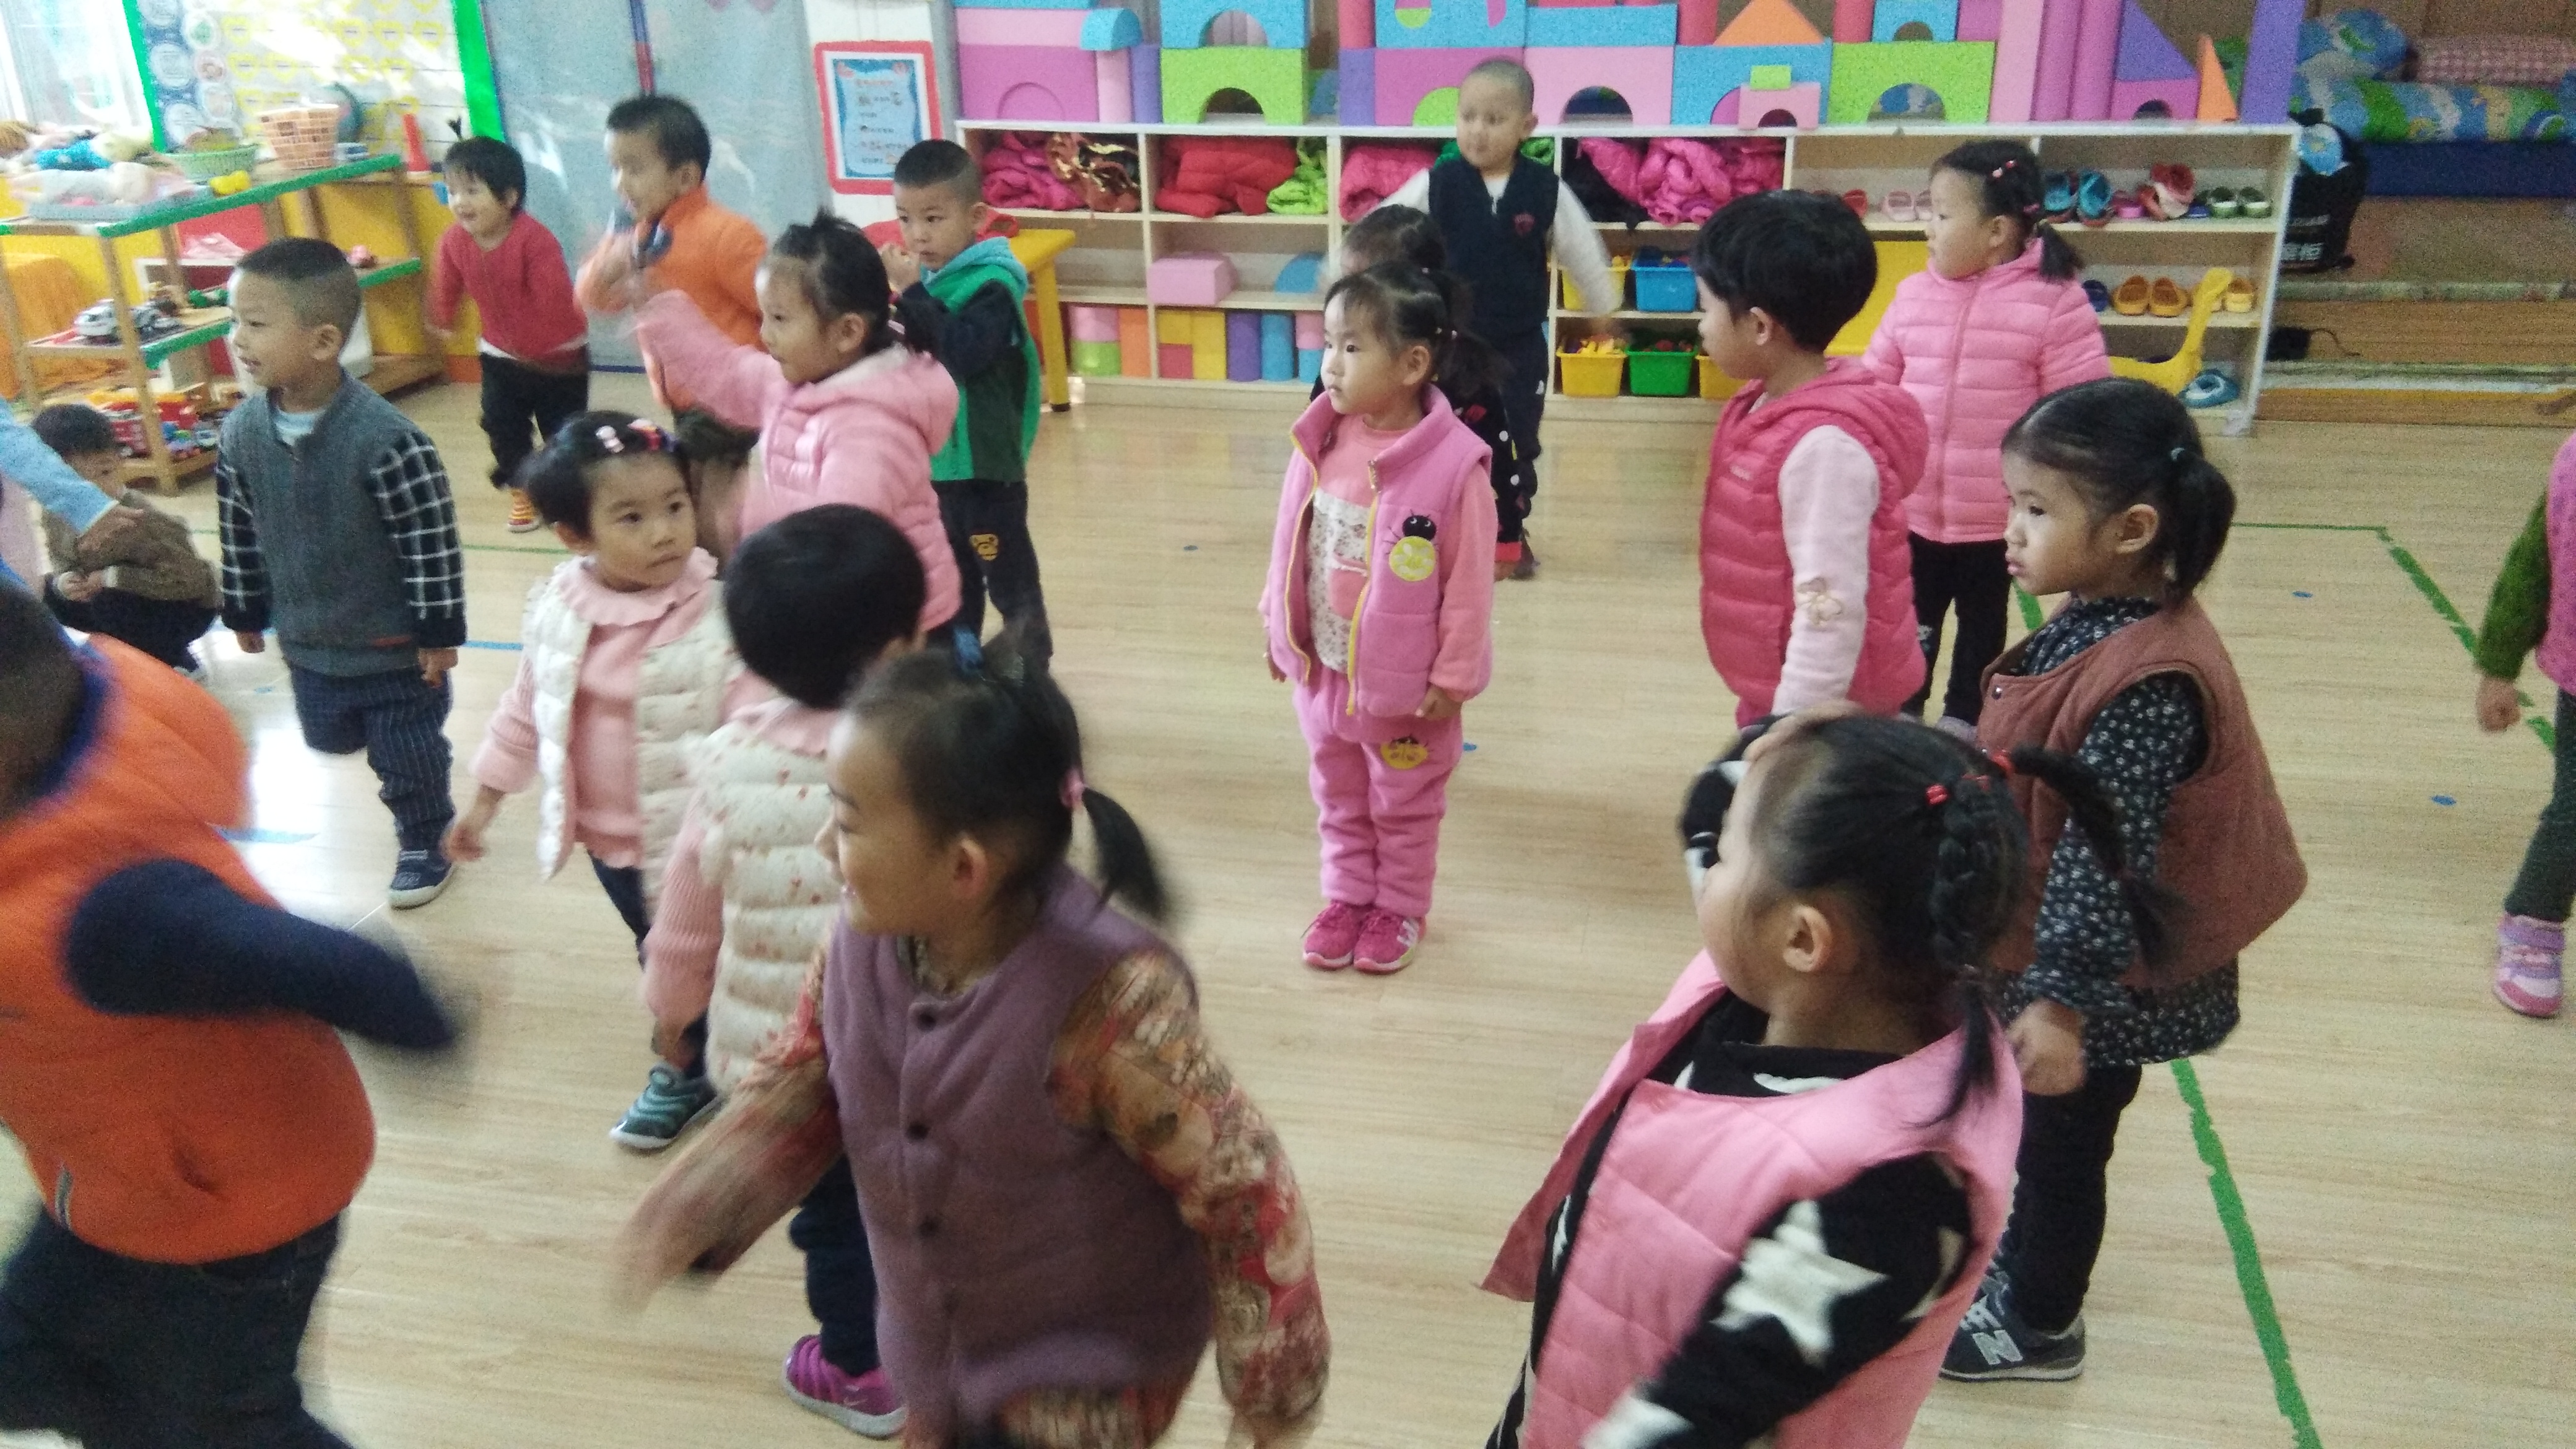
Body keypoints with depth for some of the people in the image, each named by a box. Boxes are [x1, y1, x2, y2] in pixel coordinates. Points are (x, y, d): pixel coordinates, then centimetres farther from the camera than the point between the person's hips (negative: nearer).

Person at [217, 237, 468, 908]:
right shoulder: (243, 430, -9)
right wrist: (244, 612, 12)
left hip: (396, 645, -5)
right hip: (307, 642, 6)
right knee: (329, 739, 25)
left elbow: (432, 540, -20)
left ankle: (425, 840, 38)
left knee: (410, 756, 12)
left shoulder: (385, 437, -27)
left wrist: (439, 631, -15)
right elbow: (239, 531, 5)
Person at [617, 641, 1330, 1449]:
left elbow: (1244, 1192, -24)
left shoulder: (1108, 1005, -34)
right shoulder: (867, 937, -15)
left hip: (1088, 1379, -6)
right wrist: (695, 1210, -11)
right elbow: (804, 1080, 3)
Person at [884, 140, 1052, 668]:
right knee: (951, 574, 21)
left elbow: (961, 354, -31)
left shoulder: (991, 285, -17)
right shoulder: (927, 279, 3)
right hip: (933, 461, 8)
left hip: (986, 463, -7)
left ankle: (1031, 665, 18)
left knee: (1007, 573, 5)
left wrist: (913, 293, -27)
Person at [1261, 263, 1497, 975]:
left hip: (1405, 682, -5)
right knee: (1340, 800, 24)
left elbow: (1468, 583, -17)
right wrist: (1279, 625, 10)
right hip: (1322, 669, 5)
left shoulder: (1454, 464, -24)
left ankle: (1400, 907, 38)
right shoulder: (1322, 442, -8)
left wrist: (1454, 676, -13)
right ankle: (1346, 896, 43)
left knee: (1405, 808, 18)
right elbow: (1291, 541, 4)